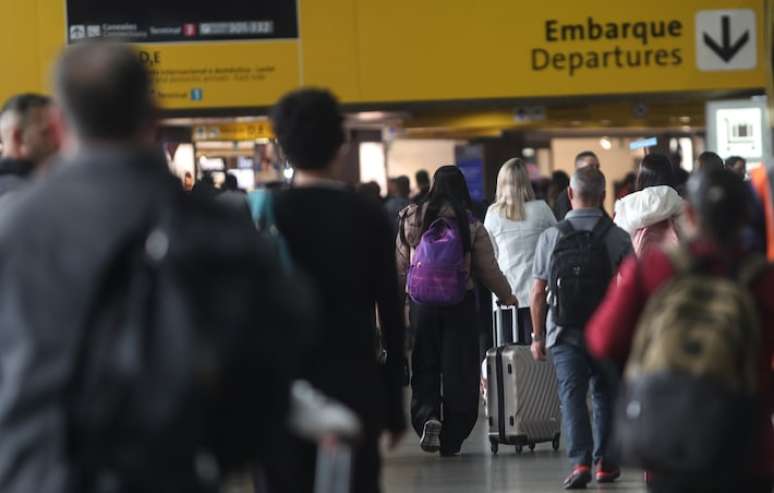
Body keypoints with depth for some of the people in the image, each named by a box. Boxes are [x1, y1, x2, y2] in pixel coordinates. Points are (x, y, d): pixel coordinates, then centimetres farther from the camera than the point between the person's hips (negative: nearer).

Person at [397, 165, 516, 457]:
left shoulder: (411, 219, -2)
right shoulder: (471, 225, -5)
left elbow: (400, 267, 1)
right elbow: (489, 270, 1)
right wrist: (507, 296, 17)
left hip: (423, 303, 1)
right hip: (461, 303, -1)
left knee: (425, 368, 11)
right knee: (459, 370, 6)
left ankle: (427, 417, -14)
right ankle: (451, 440, 8)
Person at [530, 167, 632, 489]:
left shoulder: (551, 236, -3)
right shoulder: (618, 237, -5)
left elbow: (538, 293, -1)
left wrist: (538, 335, 9)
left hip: (565, 333, -1)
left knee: (572, 396, -2)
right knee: (604, 395, 18)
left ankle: (580, 461, -18)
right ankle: (604, 461, 24)